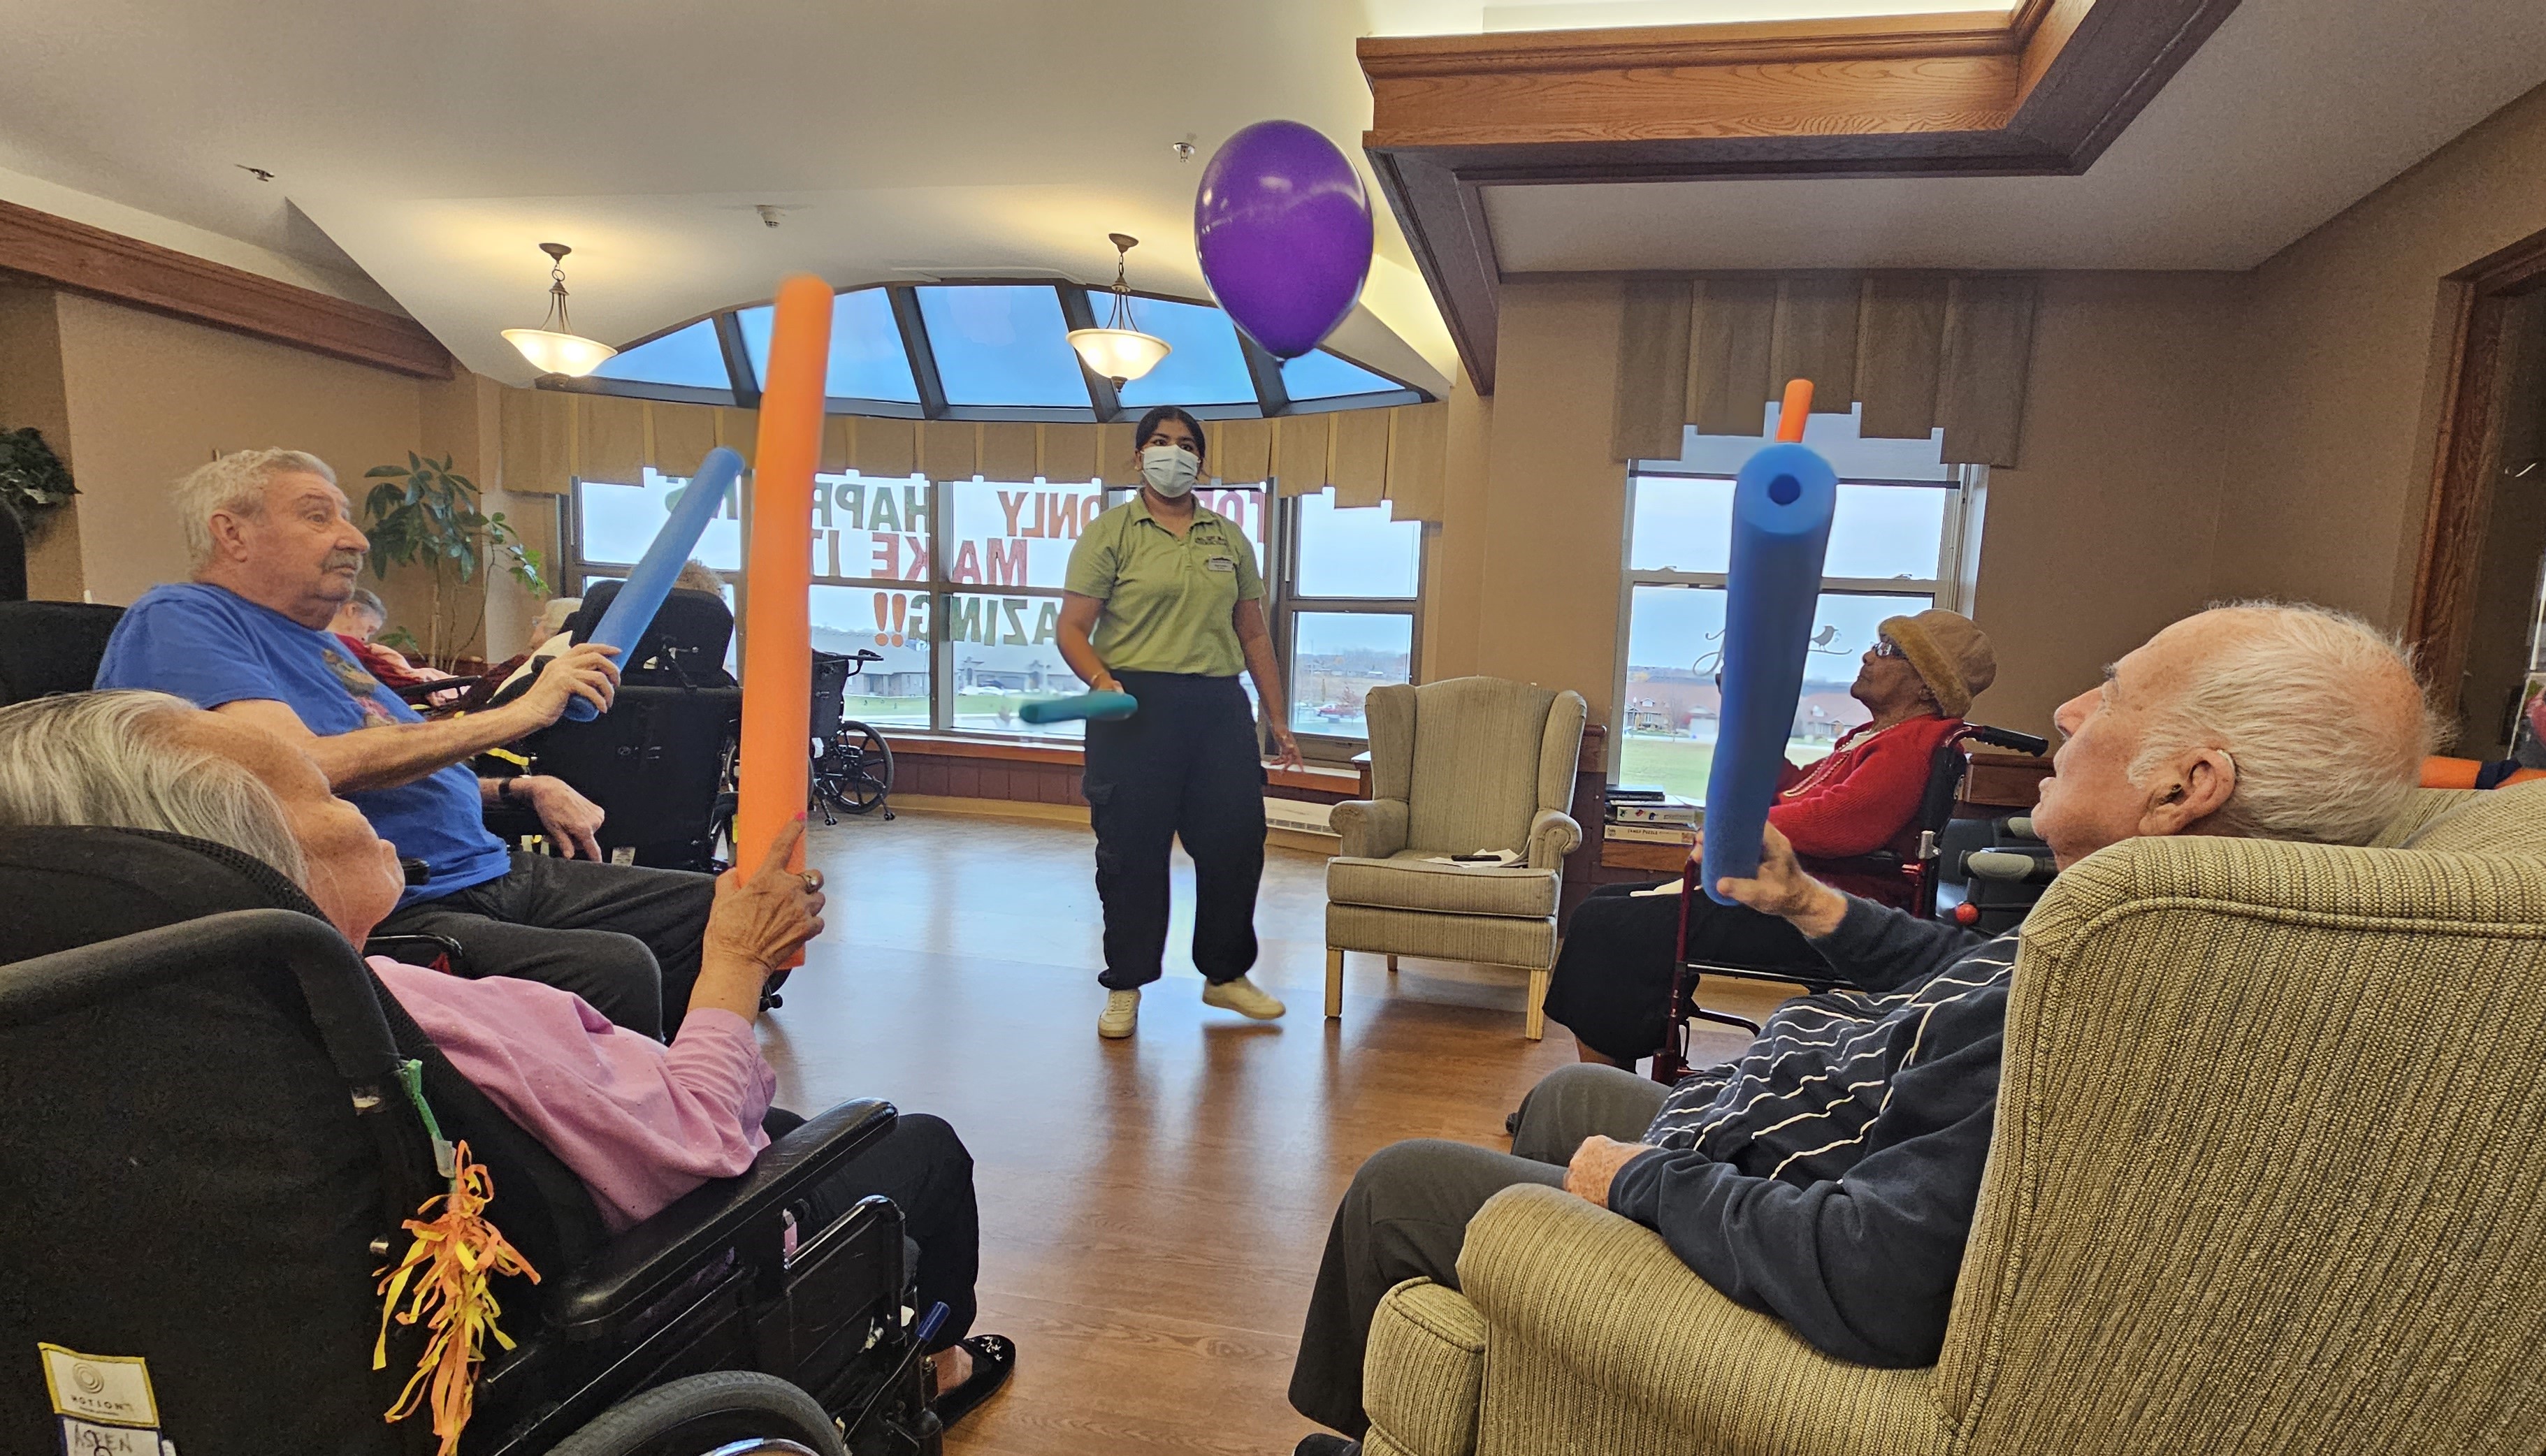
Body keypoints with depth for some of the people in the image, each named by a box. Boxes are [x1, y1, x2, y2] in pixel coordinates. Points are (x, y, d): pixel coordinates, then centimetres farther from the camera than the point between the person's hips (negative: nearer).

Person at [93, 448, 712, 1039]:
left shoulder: (318, 643, 25)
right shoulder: (177, 620, -4)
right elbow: (304, 769, -21)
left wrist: (524, 788, 13)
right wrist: (519, 713, -18)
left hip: (493, 870, 10)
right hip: (385, 917, -9)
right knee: (613, 970, -35)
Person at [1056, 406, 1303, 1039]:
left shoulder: (1230, 539, 16)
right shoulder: (1110, 533, 4)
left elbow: (1253, 634, 18)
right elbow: (1072, 629, -2)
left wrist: (1276, 719, 15)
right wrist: (1101, 680, -21)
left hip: (1219, 707, 4)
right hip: (1136, 707, -4)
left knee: (1237, 842, 6)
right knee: (1131, 851, 2)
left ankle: (1226, 975, 24)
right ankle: (1125, 987, 17)